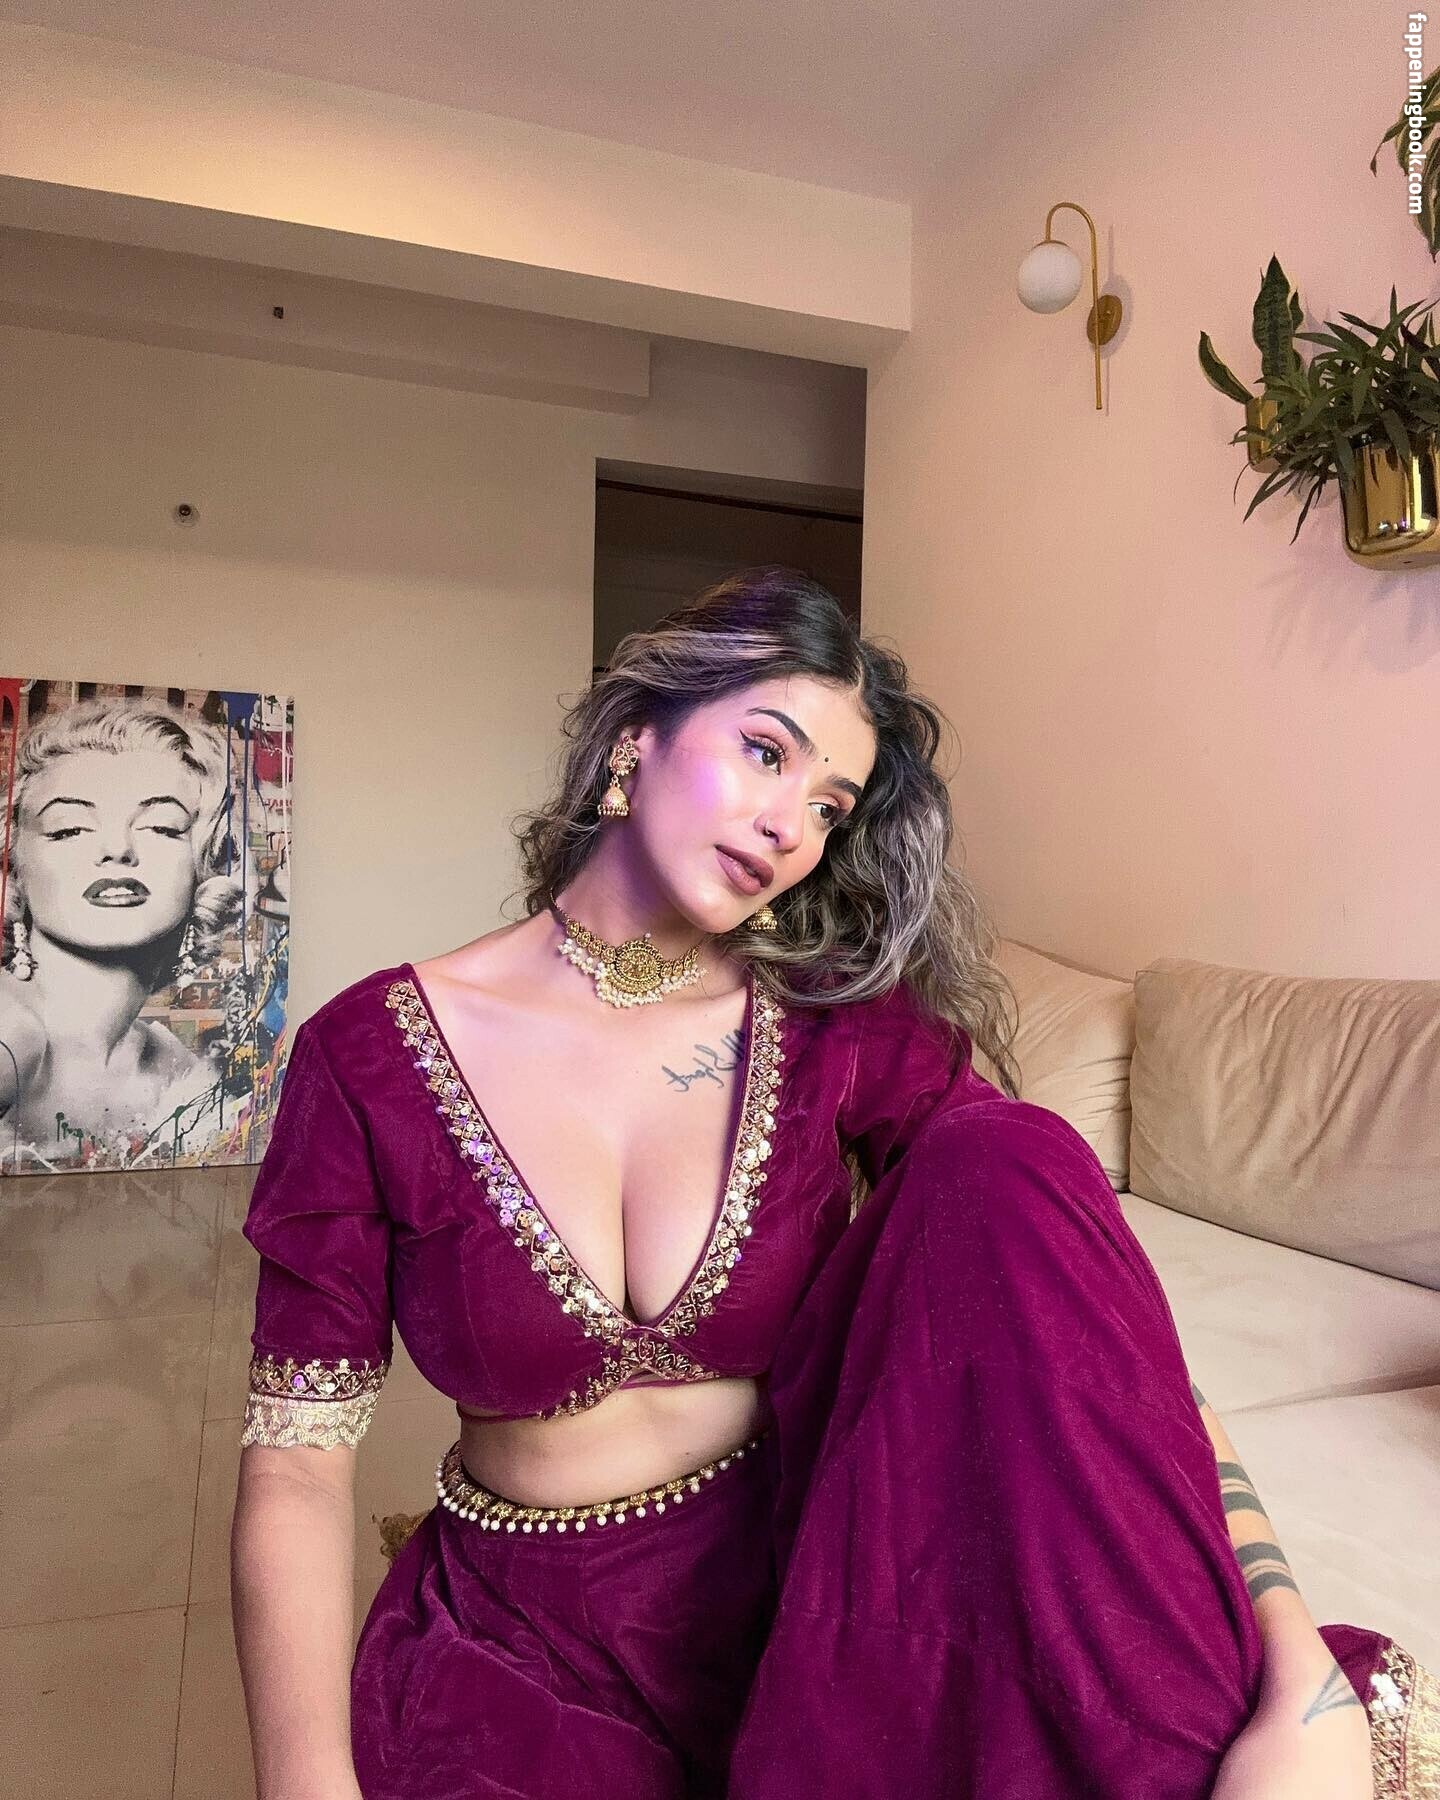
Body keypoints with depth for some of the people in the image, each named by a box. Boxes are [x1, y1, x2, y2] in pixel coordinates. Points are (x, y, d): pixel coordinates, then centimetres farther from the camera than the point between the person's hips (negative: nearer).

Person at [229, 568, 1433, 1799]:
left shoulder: (835, 1034, -8)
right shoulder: (371, 1055, -10)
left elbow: (1085, 1306, -13)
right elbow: (298, 1461, -8)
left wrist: (1300, 1676, -24)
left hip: (819, 1599, 1)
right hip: (528, 1649, 0)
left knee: (1005, 1168, -22)